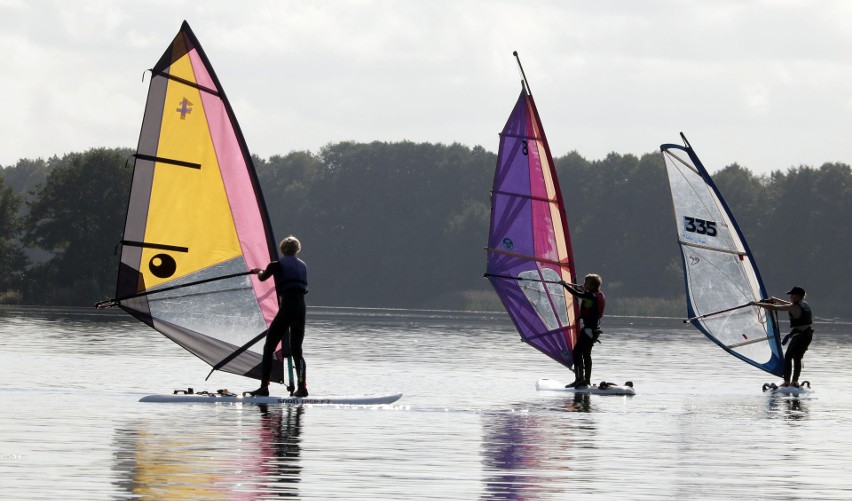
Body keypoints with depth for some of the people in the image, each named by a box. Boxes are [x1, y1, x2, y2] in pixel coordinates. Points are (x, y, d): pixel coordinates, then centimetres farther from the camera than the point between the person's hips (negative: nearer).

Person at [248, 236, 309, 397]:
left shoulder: (277, 265, 0)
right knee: (296, 350, 13)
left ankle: (264, 387, -6)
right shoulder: (302, 266, 15)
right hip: (301, 307, 5)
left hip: (287, 308, -5)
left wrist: (259, 271, 42)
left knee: (269, 348, 2)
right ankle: (302, 387, 0)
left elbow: (262, 278, 18)